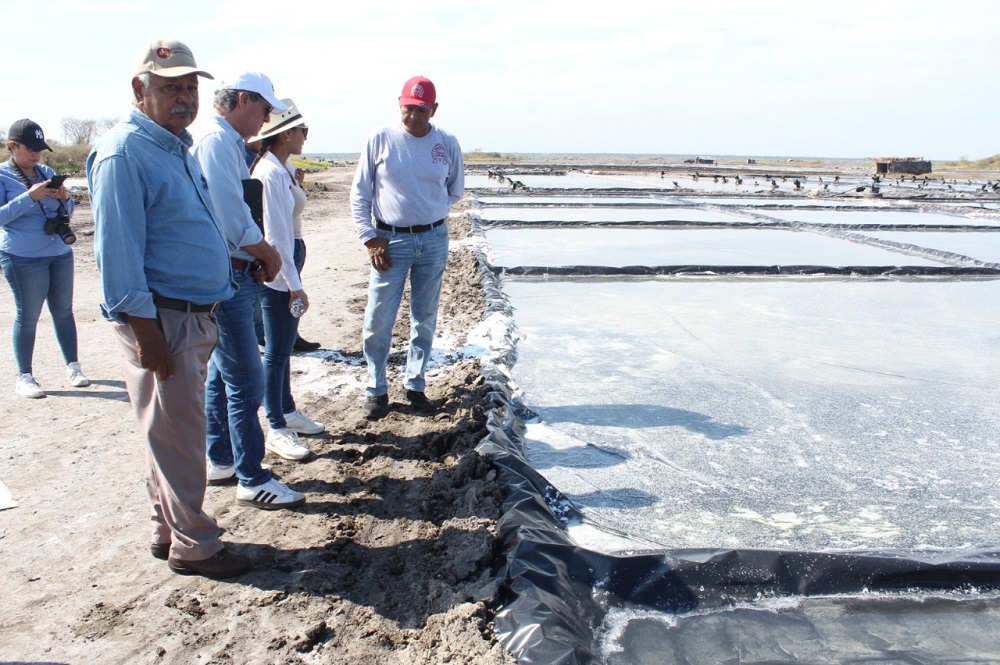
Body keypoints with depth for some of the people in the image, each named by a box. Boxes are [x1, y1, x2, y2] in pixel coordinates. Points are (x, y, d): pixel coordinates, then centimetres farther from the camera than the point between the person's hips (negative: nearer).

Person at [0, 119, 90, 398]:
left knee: (64, 310, 10)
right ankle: (24, 376, 13)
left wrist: (65, 198, -6)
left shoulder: (47, 173, 10)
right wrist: (30, 197, -20)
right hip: (23, 258, -5)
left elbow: (67, 213, 16)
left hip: (60, 252, 5)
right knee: (28, 316, 1)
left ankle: (73, 366, 21)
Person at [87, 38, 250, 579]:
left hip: (194, 314, 10)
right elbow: (117, 249, -20)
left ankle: (167, 531, 31)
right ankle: (193, 545, 13)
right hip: (160, 317, -10)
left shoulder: (178, 147, 16)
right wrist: (146, 330, -22)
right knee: (177, 437, 0)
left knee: (174, 432, 18)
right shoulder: (124, 152, -15)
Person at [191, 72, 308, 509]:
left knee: (223, 374, 18)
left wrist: (257, 256, 5)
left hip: (232, 273, 11)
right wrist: (268, 255, -7)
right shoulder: (217, 141, -16)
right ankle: (253, 481, 5)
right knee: (246, 380, -5)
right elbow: (235, 220, -23)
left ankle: (220, 461, 30)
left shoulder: (225, 141, 17)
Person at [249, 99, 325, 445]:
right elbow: (275, 235, -20)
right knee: (277, 351, 1)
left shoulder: (285, 169, 9)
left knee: (285, 345, 19)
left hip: (288, 264, 9)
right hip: (275, 273, -9)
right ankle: (276, 428, 14)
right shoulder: (270, 174, -19)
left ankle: (287, 411, 34)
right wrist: (295, 285, -18)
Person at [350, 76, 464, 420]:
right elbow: (359, 193, -1)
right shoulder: (380, 139, -4)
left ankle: (414, 385, 25)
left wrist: (429, 211, 6)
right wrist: (370, 239, -7)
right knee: (378, 321, -2)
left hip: (433, 240, 2)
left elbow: (456, 191, 16)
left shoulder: (447, 144, 2)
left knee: (425, 319, 10)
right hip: (390, 240, -2)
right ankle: (376, 389, 14)